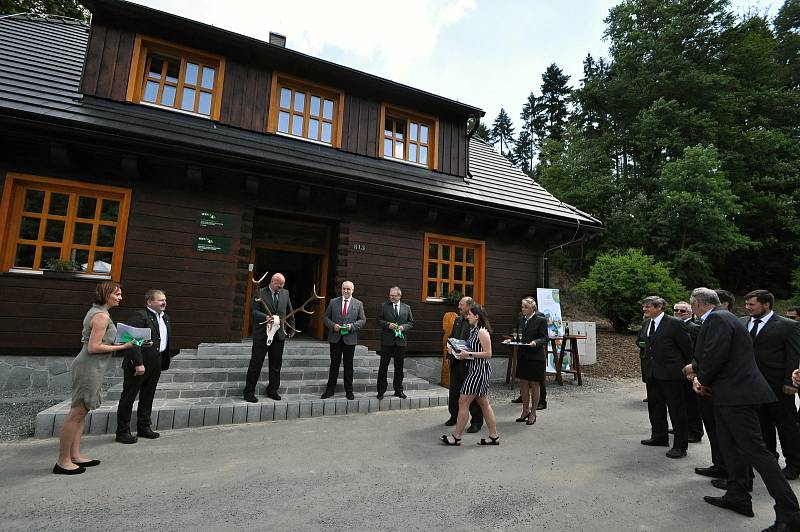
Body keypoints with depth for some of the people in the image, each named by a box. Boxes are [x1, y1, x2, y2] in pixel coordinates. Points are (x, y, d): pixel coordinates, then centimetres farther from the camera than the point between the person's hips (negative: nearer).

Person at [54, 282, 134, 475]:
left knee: (80, 412, 13)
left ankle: (75, 455, 21)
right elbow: (93, 347, -20)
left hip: (88, 367, 10)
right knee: (77, 413, -2)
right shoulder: (102, 316, -17)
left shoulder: (95, 312, 13)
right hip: (90, 367, -10)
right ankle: (62, 462, 7)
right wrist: (122, 347, -15)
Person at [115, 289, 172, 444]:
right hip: (138, 365, -8)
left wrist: (164, 362, 14)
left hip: (156, 365, 8)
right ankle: (123, 431, 15)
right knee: (128, 397, 5)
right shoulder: (139, 316, -14)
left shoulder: (165, 318, 14)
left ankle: (144, 428, 28)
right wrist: (138, 363, -23)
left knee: (147, 397, 17)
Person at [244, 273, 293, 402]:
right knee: (256, 364, 3)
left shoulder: (285, 293, 8)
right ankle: (249, 392, 15)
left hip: (279, 334, 4)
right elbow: (255, 311, -11)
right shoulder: (260, 293, -6)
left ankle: (272, 390, 24)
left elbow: (290, 311, 17)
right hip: (262, 334, -4)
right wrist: (266, 317, -28)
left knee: (276, 365, 11)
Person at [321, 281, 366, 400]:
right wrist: (333, 325, -11)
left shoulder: (358, 304, 4)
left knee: (348, 365, 8)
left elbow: (363, 320, 4)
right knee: (334, 364, 7)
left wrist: (353, 326, -12)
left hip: (350, 339, 0)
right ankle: (330, 390, 17)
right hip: (335, 338, 1)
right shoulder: (333, 302, 6)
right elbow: (326, 317, 7)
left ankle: (349, 391, 19)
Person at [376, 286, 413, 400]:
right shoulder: (383, 306, 2)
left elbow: (411, 322, 11)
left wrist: (404, 326, -8)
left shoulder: (407, 308, 8)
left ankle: (398, 390, 22)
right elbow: (379, 320, 2)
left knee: (399, 367, 10)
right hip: (387, 341, -2)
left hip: (400, 341, 2)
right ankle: (381, 391, 12)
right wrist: (387, 324, -15)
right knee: (383, 366, 2)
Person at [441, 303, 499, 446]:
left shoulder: (482, 332, -16)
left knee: (463, 402, -4)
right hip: (475, 369, 10)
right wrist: (463, 352, 7)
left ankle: (456, 437, 6)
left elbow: (488, 354, -20)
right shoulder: (474, 330, 13)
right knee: (484, 403, 14)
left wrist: (469, 354, -21)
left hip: (480, 370, -10)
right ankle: (494, 436, 22)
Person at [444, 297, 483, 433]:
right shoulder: (458, 320, 11)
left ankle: (476, 421, 16)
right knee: (454, 390, 17)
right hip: (456, 361, 8)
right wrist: (449, 355, 12)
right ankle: (454, 416, 33)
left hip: (469, 362, -7)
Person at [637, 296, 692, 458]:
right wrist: (642, 349, 10)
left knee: (676, 409, 1)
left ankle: (680, 445, 10)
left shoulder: (674, 323, -12)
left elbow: (687, 347, -7)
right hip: (651, 372, 8)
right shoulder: (646, 324, 11)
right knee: (655, 406, 17)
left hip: (670, 373, -8)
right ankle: (659, 437, 32)